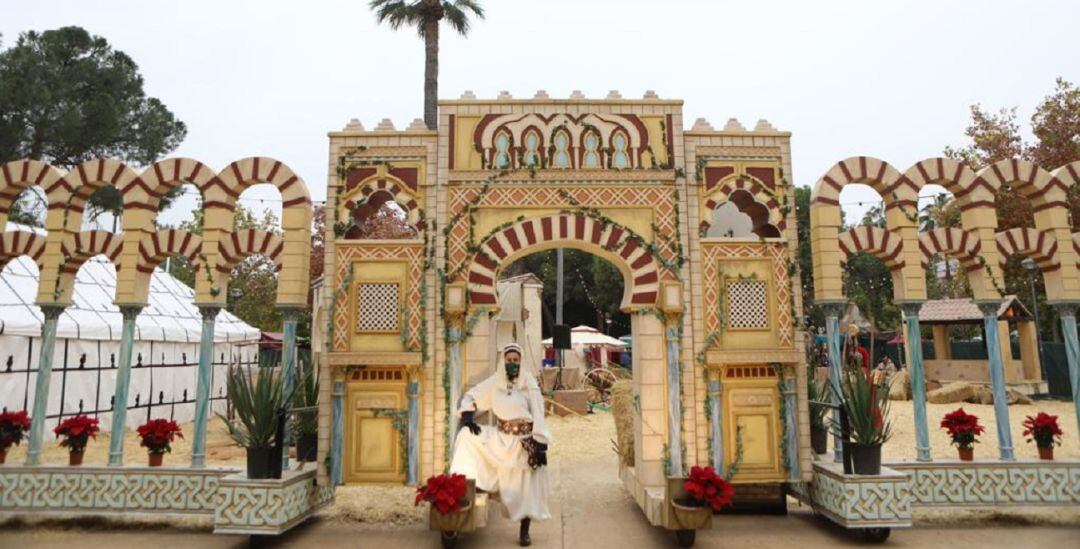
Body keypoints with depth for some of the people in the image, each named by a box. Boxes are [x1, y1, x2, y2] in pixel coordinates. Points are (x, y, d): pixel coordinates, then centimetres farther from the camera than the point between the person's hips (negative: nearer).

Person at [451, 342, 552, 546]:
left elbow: (538, 415, -12)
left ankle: (524, 531, 17)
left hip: (525, 440, -3)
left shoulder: (529, 382, -10)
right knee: (467, 435, -12)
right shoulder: (494, 382, -2)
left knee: (526, 487, 1)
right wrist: (468, 417, -14)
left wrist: (541, 445, -18)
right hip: (501, 438, 3)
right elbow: (471, 396, 6)